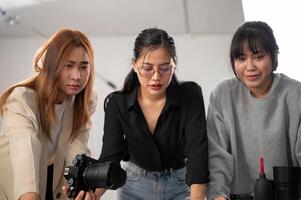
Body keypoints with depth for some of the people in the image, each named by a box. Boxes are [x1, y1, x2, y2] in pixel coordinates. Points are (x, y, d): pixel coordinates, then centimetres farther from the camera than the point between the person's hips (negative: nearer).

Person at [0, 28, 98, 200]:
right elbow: (25, 153, -44)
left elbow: (77, 145, -23)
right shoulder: (22, 100, -29)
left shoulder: (87, 101, -11)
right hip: (14, 184, -4)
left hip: (56, 181, 4)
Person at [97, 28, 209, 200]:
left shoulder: (190, 96, -20)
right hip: (134, 186, 2)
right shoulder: (117, 103, -15)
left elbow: (197, 152, -27)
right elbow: (110, 156, -21)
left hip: (181, 185, -1)